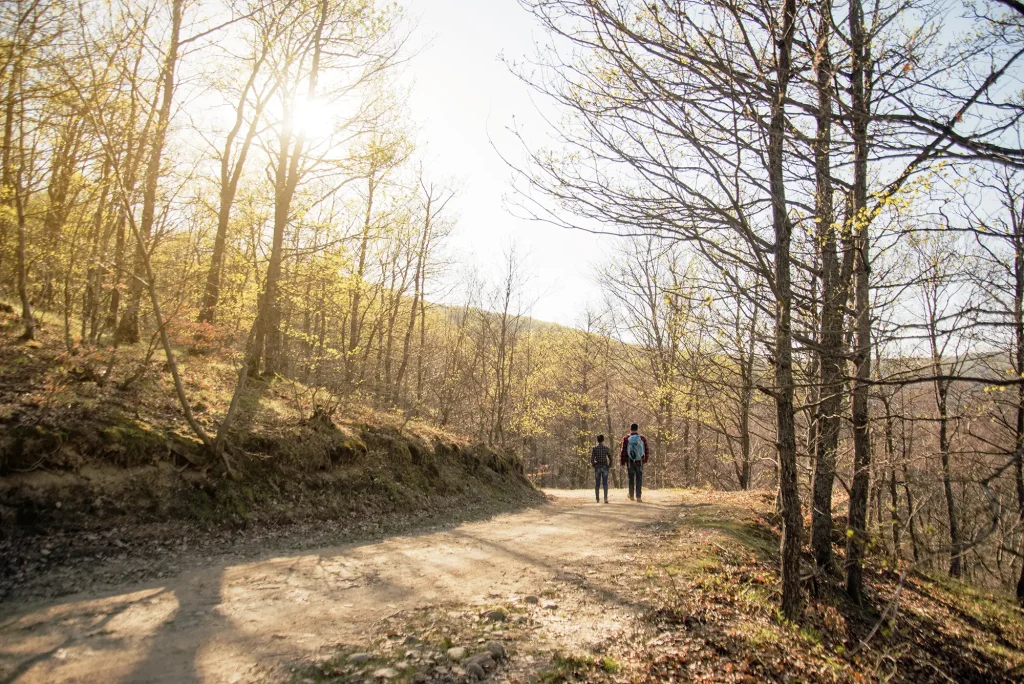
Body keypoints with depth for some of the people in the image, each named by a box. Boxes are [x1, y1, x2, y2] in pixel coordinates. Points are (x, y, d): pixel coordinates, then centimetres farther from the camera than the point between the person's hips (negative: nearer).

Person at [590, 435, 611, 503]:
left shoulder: (594, 449, -4)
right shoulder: (606, 448, -2)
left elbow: (592, 460, -8)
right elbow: (610, 459, -4)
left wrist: (594, 465, 8)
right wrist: (609, 466, 7)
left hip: (597, 467, 0)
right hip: (605, 467, 0)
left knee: (597, 484, 10)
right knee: (605, 483, -1)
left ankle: (597, 499, 13)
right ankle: (605, 498, -14)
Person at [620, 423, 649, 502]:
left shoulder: (626, 439, -7)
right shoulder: (643, 438, -3)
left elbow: (623, 451, -7)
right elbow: (647, 451, 3)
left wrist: (622, 462, 4)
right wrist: (645, 459, 19)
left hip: (630, 462, 0)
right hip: (640, 462, 0)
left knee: (631, 479, 15)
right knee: (639, 480, 5)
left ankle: (631, 496, 24)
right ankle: (639, 497, 1)